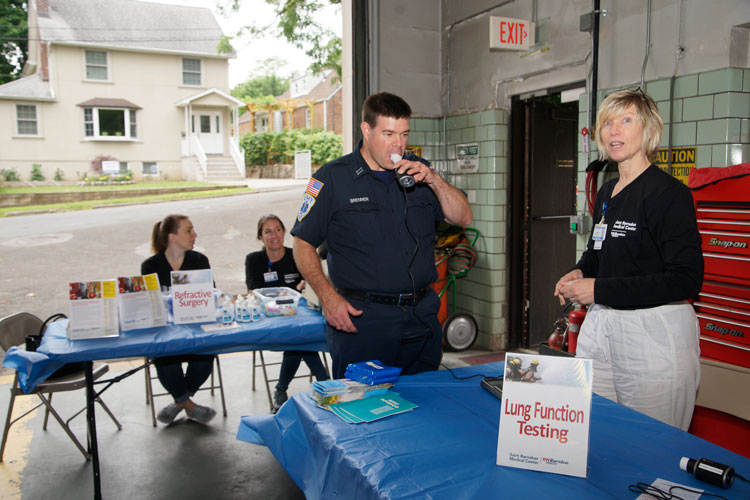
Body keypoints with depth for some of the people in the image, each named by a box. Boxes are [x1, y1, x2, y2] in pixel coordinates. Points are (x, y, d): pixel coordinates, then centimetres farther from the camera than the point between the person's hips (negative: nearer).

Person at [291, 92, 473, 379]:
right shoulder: (332, 178, -2)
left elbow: (463, 218, 10)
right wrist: (328, 296, -14)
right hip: (361, 319, -4)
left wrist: (434, 180, -6)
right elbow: (303, 244, -2)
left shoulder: (417, 171, 11)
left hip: (423, 317, 4)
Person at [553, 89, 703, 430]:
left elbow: (686, 280, -18)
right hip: (599, 328, 7)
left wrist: (600, 289, -19)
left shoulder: (669, 193, -12)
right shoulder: (606, 192, 12)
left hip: (655, 335, -7)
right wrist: (580, 272, 4)